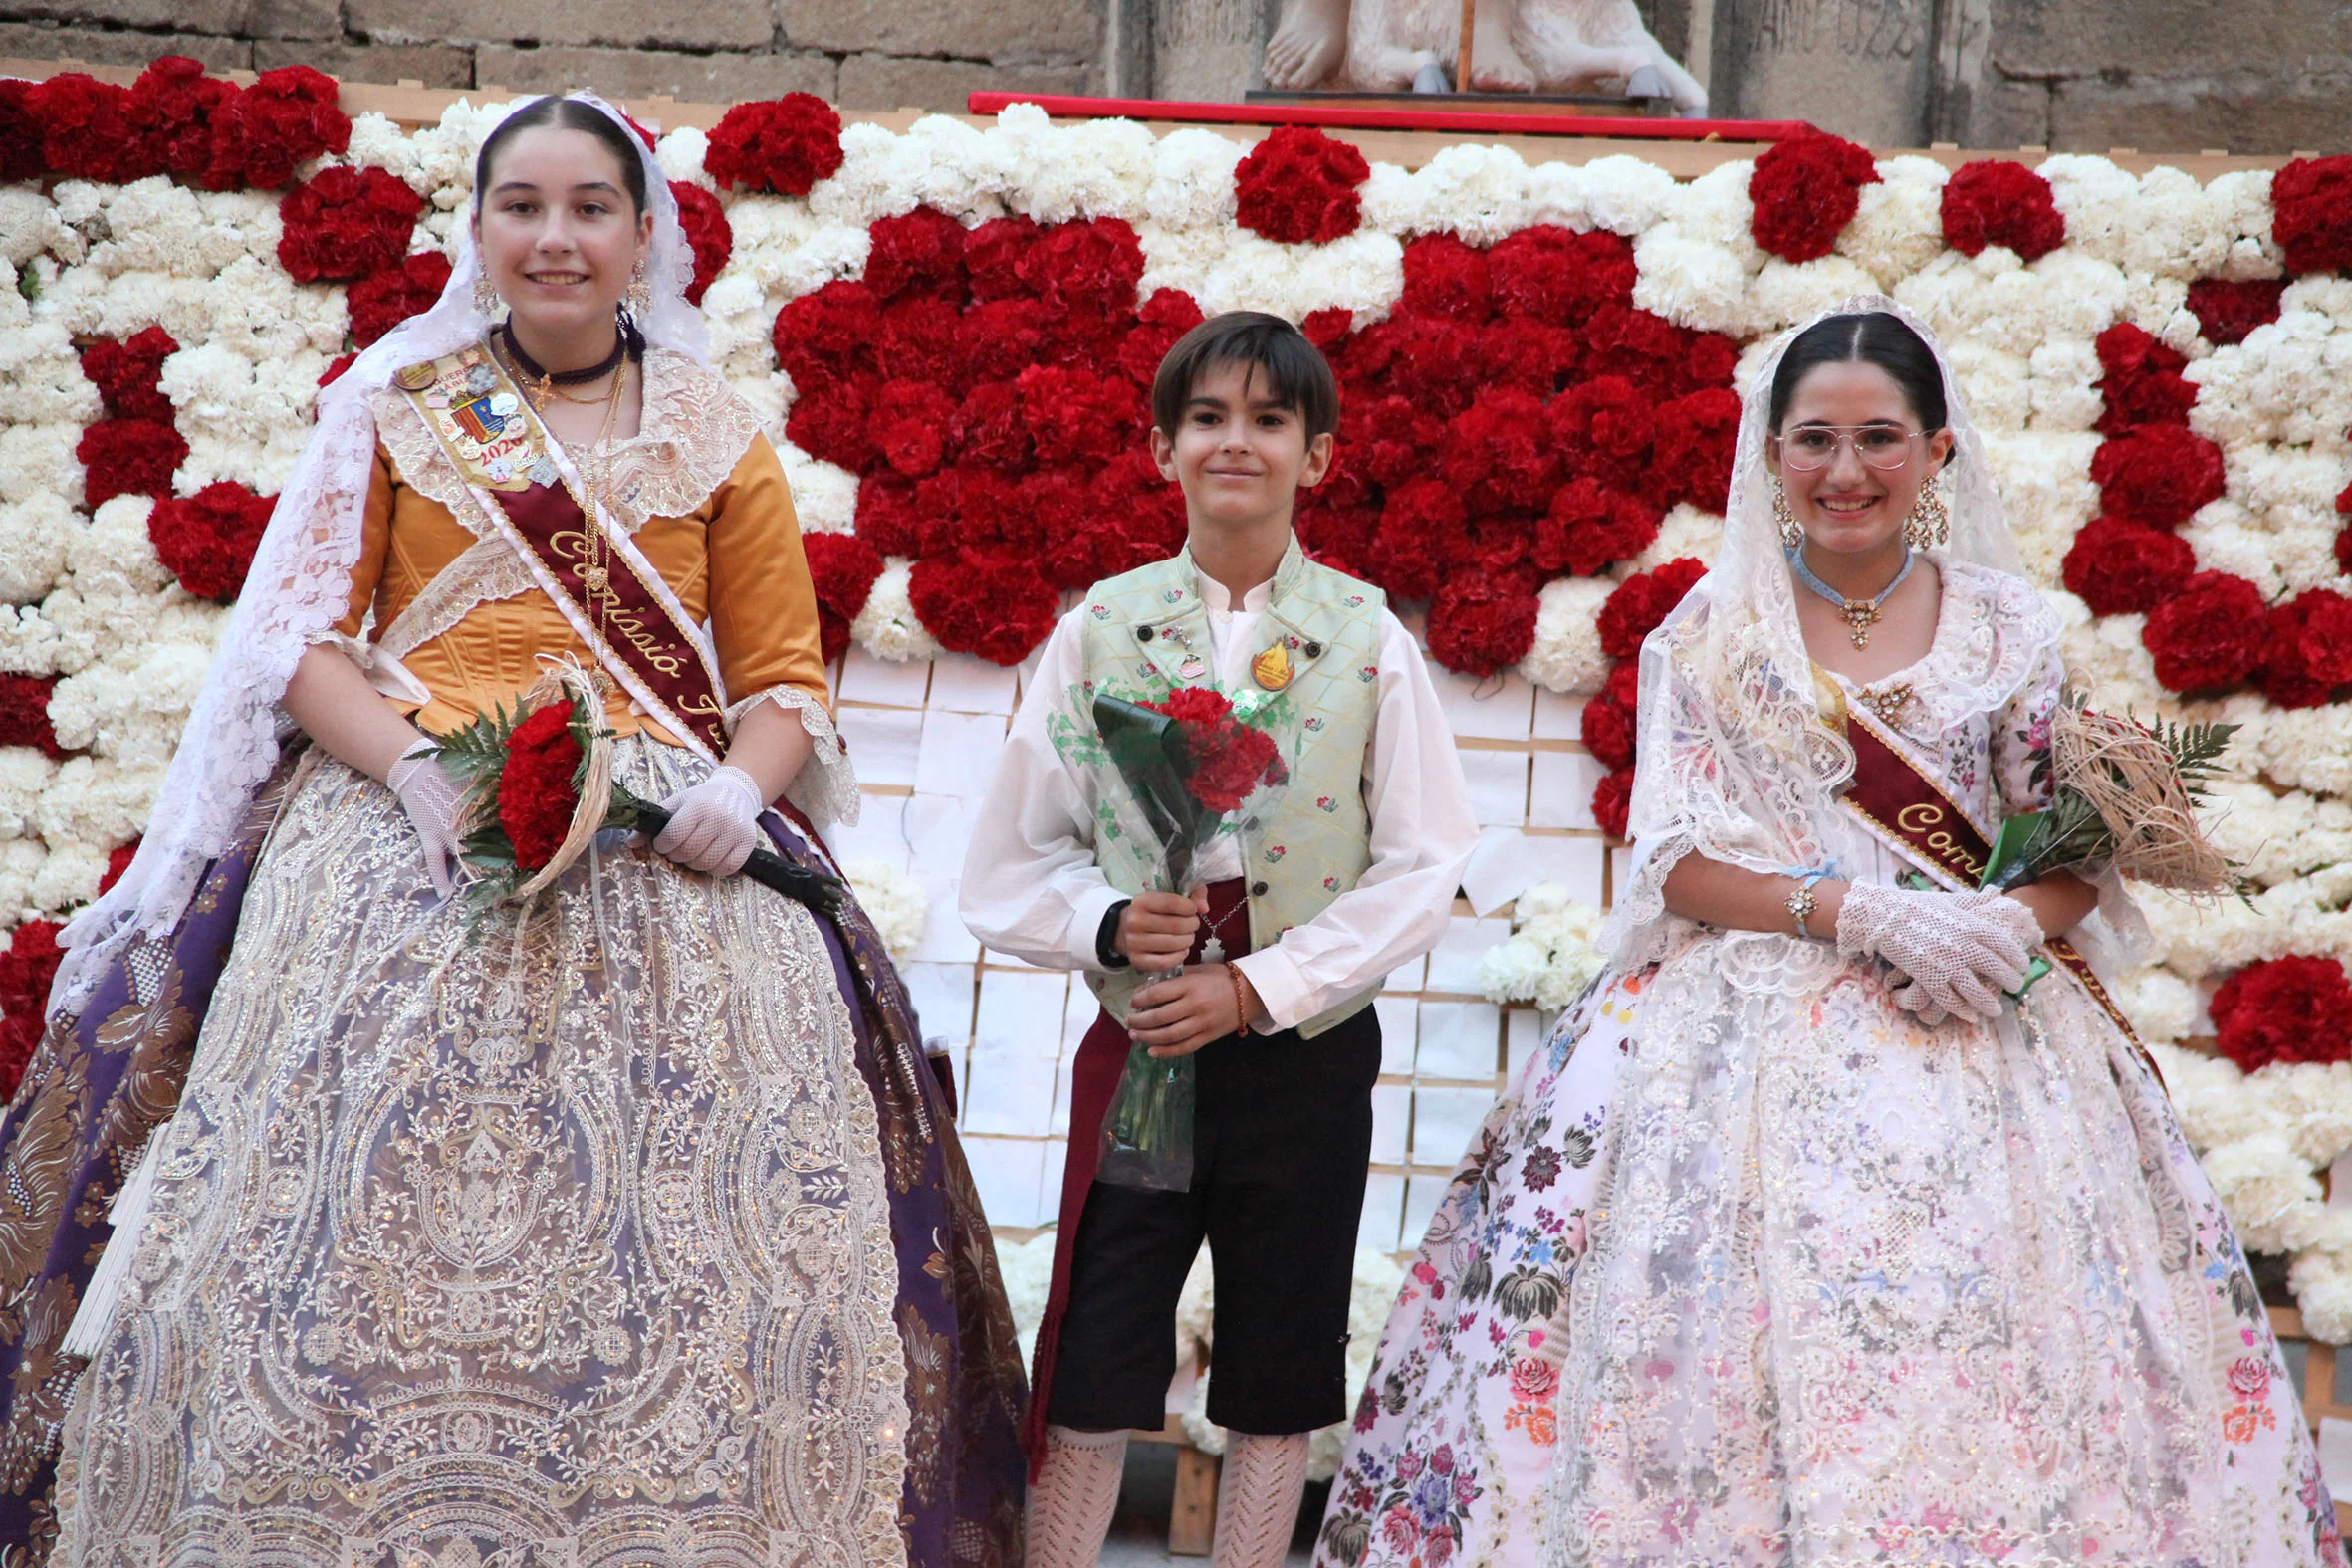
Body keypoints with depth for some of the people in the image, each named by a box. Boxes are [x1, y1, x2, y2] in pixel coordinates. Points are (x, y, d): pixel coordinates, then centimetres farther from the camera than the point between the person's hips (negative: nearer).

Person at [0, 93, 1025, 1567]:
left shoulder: (721, 442, 15)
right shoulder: (396, 406, 14)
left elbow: (786, 676, 12)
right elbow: (301, 637, 7)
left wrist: (739, 787, -10)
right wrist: (417, 766, -11)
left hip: (661, 859, 0)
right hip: (406, 836, 0)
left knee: (679, 1266, -9)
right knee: (361, 1236, -9)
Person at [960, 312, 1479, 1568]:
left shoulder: (1367, 640, 0)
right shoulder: (1100, 628, 1)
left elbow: (1424, 867, -4)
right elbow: (1012, 862, 3)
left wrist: (1259, 987, -13)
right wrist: (1108, 925, -17)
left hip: (1308, 1052, 1)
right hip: (1137, 1048, 0)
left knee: (1279, 1380, 11)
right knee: (1092, 1374, 0)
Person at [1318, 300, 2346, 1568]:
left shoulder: (2008, 627, 9)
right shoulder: (1709, 632, 5)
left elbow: (2079, 848, 8)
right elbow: (1678, 860, -1)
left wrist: (2013, 929, -13)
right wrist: (1864, 911, -15)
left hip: (1980, 1038, 1)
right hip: (1751, 1027, -1)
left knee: (1996, 1389, -8)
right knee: (1738, 1375, -11)